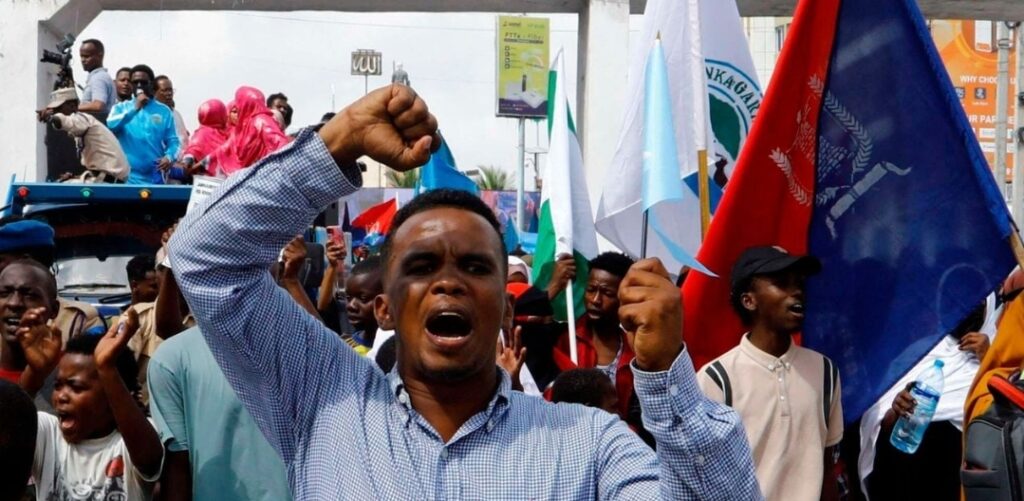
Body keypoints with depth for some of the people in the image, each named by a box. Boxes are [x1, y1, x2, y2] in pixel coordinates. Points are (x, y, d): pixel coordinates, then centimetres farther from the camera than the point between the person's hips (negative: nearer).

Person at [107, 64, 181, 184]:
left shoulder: (164, 111, 9)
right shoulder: (121, 108, 9)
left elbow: (173, 141, 5)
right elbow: (110, 126, -11)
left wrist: (169, 157, -16)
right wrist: (134, 109, -18)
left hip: (154, 179, 1)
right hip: (127, 178, 0)